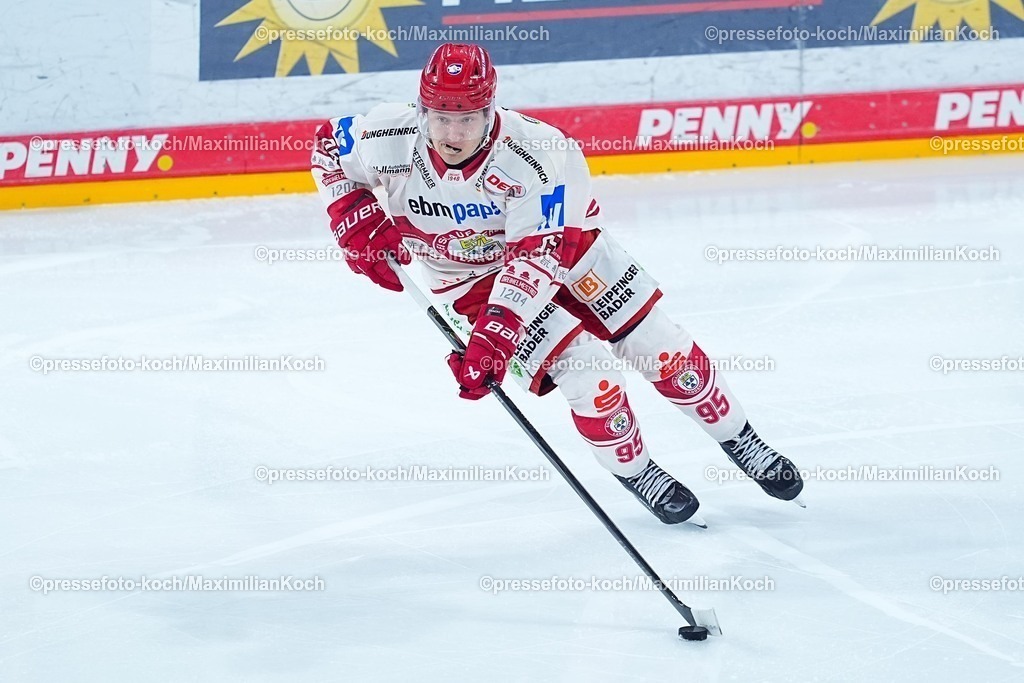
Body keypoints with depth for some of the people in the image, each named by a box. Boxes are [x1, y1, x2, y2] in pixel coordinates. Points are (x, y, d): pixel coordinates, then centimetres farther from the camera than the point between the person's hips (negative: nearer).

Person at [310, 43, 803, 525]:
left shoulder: (539, 153, -35)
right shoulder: (388, 140, -27)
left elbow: (538, 256, -37)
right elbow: (329, 147, -5)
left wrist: (496, 334, -45)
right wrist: (357, 223, -17)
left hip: (562, 244, 0)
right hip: (469, 279, 0)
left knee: (664, 352, 1)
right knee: (585, 369, -16)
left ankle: (739, 441, 25)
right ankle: (635, 472, 10)